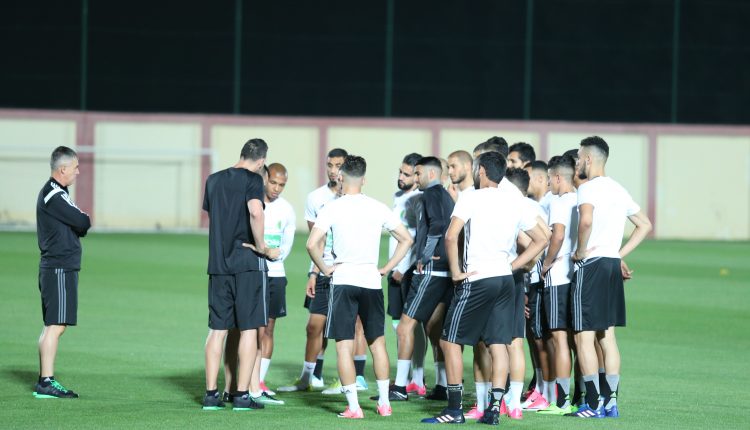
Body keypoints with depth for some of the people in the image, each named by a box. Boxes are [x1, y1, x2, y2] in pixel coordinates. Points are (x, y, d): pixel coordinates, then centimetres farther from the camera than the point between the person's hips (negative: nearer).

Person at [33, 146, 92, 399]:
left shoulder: (52, 193, 18)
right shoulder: (54, 196, -15)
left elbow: (79, 226, 18)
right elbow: (83, 223, -16)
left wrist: (79, 225, -3)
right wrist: (83, 222, 5)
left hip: (58, 267, 11)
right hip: (59, 268, -11)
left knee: (54, 326, 13)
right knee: (55, 326, -10)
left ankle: (45, 381, 16)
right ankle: (46, 383, -11)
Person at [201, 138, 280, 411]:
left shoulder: (214, 180, 11)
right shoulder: (252, 180, -8)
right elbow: (255, 213, -24)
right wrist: (262, 248, -12)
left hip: (218, 263, 5)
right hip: (247, 263, -5)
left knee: (217, 329, 8)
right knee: (249, 329, 1)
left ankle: (211, 394, 7)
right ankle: (242, 395, -1)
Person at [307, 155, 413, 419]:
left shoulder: (332, 208, -6)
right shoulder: (378, 208, 4)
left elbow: (312, 244, -15)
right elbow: (406, 239, 8)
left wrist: (325, 269, -1)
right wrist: (387, 268, 10)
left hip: (343, 280, -3)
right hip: (371, 281, 3)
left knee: (344, 346, -1)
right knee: (378, 343, 15)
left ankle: (353, 407, -6)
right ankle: (384, 403, 18)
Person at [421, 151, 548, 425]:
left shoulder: (471, 198, -7)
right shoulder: (514, 202, 11)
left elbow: (450, 237, -18)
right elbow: (540, 240, 16)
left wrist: (455, 272, -8)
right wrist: (512, 265, 14)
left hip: (477, 279, -6)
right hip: (505, 279, 6)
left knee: (450, 341, 2)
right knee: (498, 345, 5)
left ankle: (454, 409, 0)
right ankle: (494, 409, 0)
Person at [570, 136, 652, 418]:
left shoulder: (588, 188, -11)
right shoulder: (618, 189, 16)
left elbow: (586, 221, -31)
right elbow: (645, 225, 22)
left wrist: (580, 251, -16)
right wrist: (620, 254, 17)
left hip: (590, 266, -8)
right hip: (612, 265, 8)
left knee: (584, 337, -5)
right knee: (607, 337, 12)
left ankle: (594, 405, -7)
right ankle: (611, 402, 12)